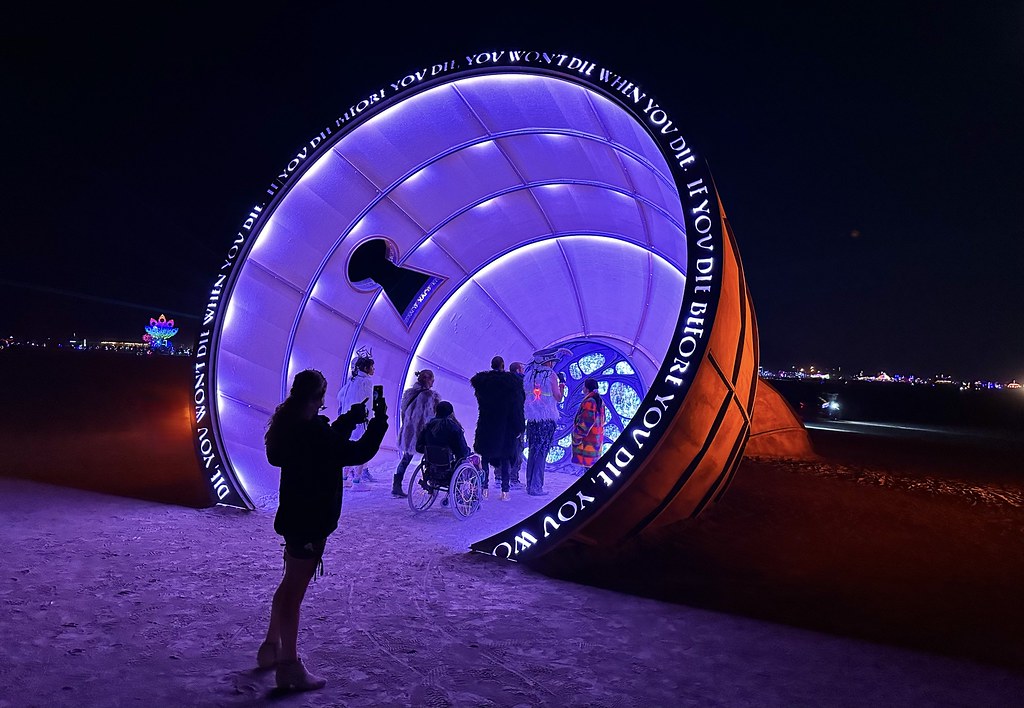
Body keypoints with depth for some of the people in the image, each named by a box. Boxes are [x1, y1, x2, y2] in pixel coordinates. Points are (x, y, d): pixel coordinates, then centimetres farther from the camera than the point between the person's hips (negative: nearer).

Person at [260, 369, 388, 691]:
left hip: (295, 517, 10)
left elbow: (327, 444, 17)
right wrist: (379, 421, -12)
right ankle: (289, 667, 15)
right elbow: (359, 453, -23)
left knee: (290, 585, 24)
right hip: (309, 522, -10)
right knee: (294, 592, 2)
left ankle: (271, 647, 39)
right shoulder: (310, 431, -25)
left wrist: (349, 420, 16)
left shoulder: (289, 426, 4)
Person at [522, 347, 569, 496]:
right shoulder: (551, 375, -8)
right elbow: (558, 398, -6)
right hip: (547, 420, -5)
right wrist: (562, 388, 11)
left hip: (531, 419, 5)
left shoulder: (528, 374, 7)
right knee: (541, 453, -1)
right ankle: (536, 487, -1)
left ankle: (530, 485, 17)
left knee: (532, 451, 14)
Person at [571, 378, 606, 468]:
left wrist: (576, 437, -14)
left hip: (588, 439, -10)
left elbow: (586, 422, -21)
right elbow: (602, 420, 18)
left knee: (587, 463, -7)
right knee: (593, 463, 15)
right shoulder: (599, 401, 12)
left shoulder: (589, 401, -18)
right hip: (597, 437, 10)